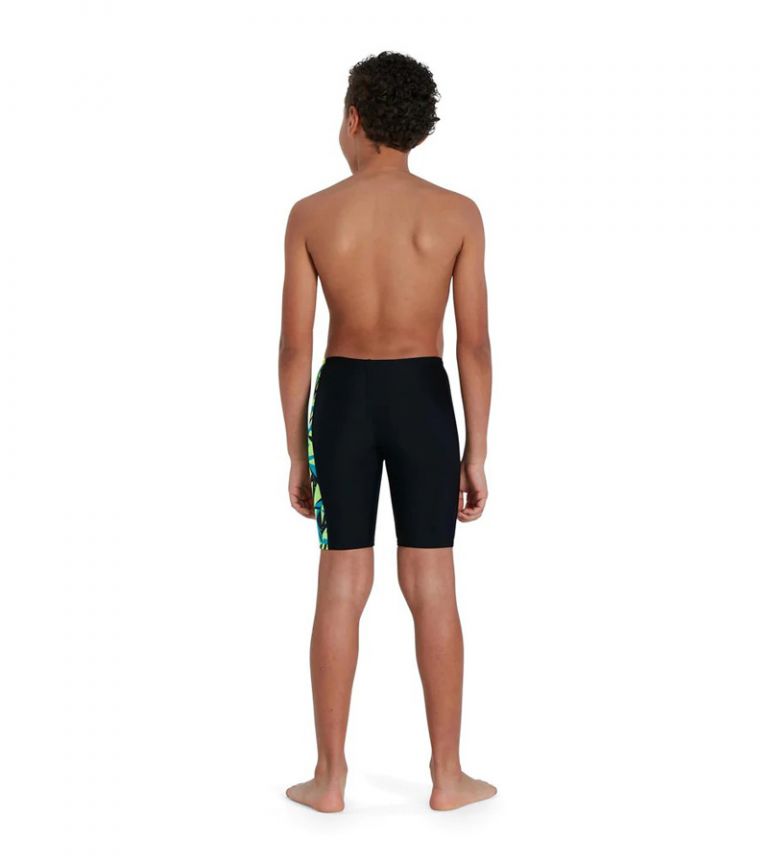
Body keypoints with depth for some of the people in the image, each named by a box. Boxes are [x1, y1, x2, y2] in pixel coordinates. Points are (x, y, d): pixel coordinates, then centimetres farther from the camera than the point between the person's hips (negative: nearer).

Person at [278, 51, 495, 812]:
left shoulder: (310, 215, -6)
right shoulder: (457, 214, -6)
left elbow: (295, 346, -5)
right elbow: (474, 344, -8)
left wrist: (296, 454, 4)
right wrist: (476, 453, 0)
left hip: (343, 401, 1)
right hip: (423, 403, 0)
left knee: (342, 591, 6)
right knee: (432, 591, 6)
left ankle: (330, 777, 12)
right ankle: (447, 776, 13)